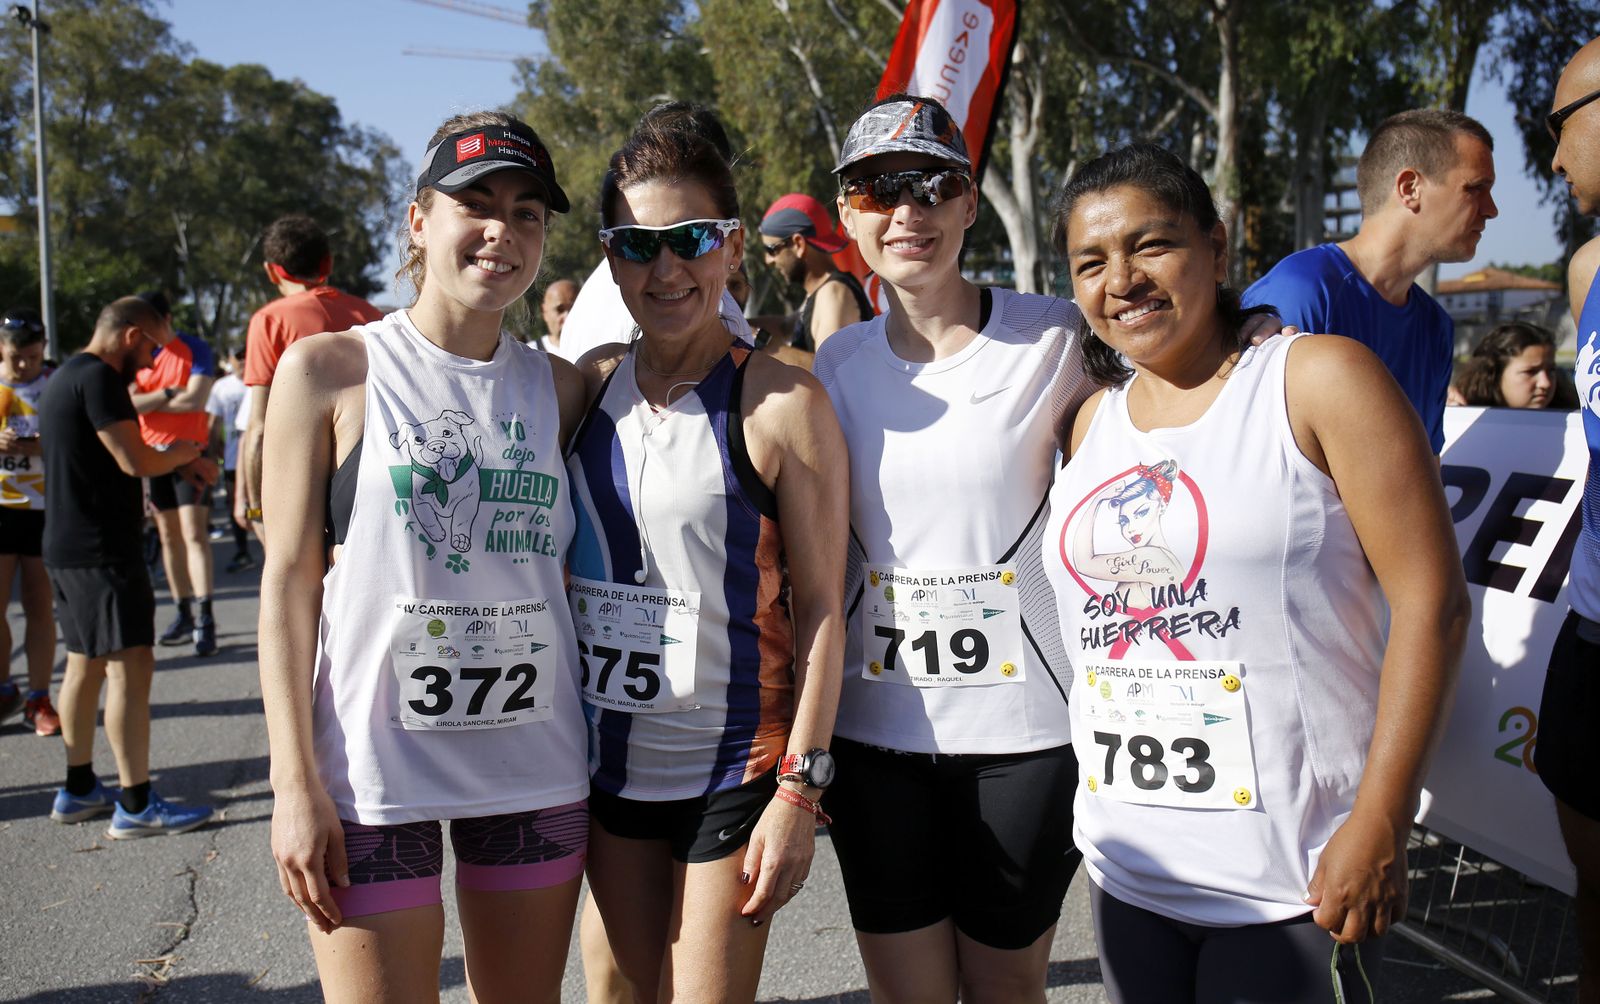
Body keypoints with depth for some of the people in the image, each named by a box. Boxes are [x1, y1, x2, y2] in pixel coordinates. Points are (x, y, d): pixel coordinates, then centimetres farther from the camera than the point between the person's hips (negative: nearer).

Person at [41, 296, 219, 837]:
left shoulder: (66, 377, 18)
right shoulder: (98, 377, -15)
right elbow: (136, 461, -22)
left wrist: (181, 464, 12)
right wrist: (185, 451, -3)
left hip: (67, 549, 11)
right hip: (102, 552, -11)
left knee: (84, 665, 16)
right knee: (131, 667, -10)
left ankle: (78, 790, 25)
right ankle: (136, 806, -9)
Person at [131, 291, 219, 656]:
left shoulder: (195, 350, -6)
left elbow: (195, 399, -18)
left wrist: (147, 401, -8)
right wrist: (169, 394, -14)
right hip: (153, 452, 6)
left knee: (194, 533, -13)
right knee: (168, 536, 8)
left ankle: (205, 619, -15)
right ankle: (183, 615, 15)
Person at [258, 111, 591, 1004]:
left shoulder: (560, 389, 6)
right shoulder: (329, 371, -2)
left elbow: (570, 570, 10)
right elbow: (290, 579, -4)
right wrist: (296, 782, -10)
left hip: (536, 763, 4)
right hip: (374, 767, -3)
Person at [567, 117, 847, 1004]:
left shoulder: (779, 404, -12)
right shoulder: (588, 384, 3)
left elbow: (820, 606, -11)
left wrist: (800, 788, -13)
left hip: (731, 763, -5)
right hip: (607, 755, 5)